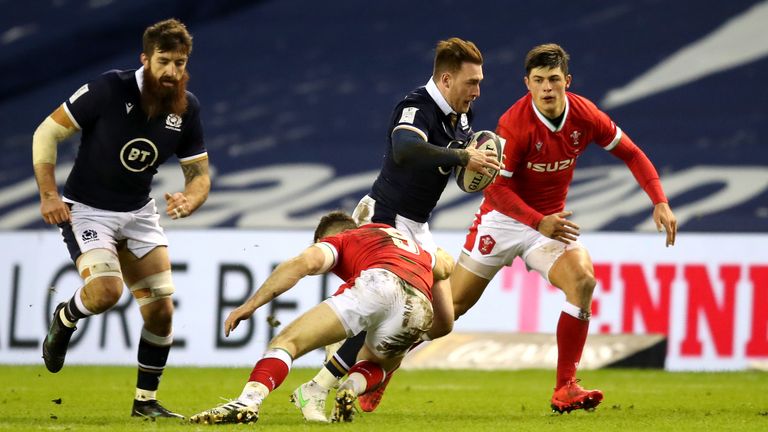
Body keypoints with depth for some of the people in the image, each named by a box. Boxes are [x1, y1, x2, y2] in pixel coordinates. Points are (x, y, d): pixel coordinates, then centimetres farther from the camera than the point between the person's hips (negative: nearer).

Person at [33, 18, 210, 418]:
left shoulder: (186, 109, -6)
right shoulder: (109, 89, -20)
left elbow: (199, 173, 3)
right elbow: (46, 134, -12)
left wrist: (190, 200, -21)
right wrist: (48, 194, -19)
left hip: (139, 212, 5)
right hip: (87, 209, -5)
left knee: (161, 310, -3)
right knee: (106, 290, -27)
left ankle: (146, 400, 15)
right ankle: (65, 319, 9)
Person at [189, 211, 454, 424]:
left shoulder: (338, 241, 26)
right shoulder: (408, 241, 43)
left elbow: (304, 262, 6)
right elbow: (446, 265, 59)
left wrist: (251, 304, 5)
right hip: (419, 309, 5)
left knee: (287, 342, -7)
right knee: (377, 363, 36)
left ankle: (249, 400, -35)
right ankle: (352, 387, 1)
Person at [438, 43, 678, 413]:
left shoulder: (584, 115, -9)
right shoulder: (515, 124, -22)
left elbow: (630, 153, 3)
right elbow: (495, 187, -23)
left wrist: (660, 202, -7)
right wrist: (539, 222, -34)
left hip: (551, 222, 3)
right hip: (504, 218, -3)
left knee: (582, 281, -23)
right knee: (450, 306, -4)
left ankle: (565, 389, -18)